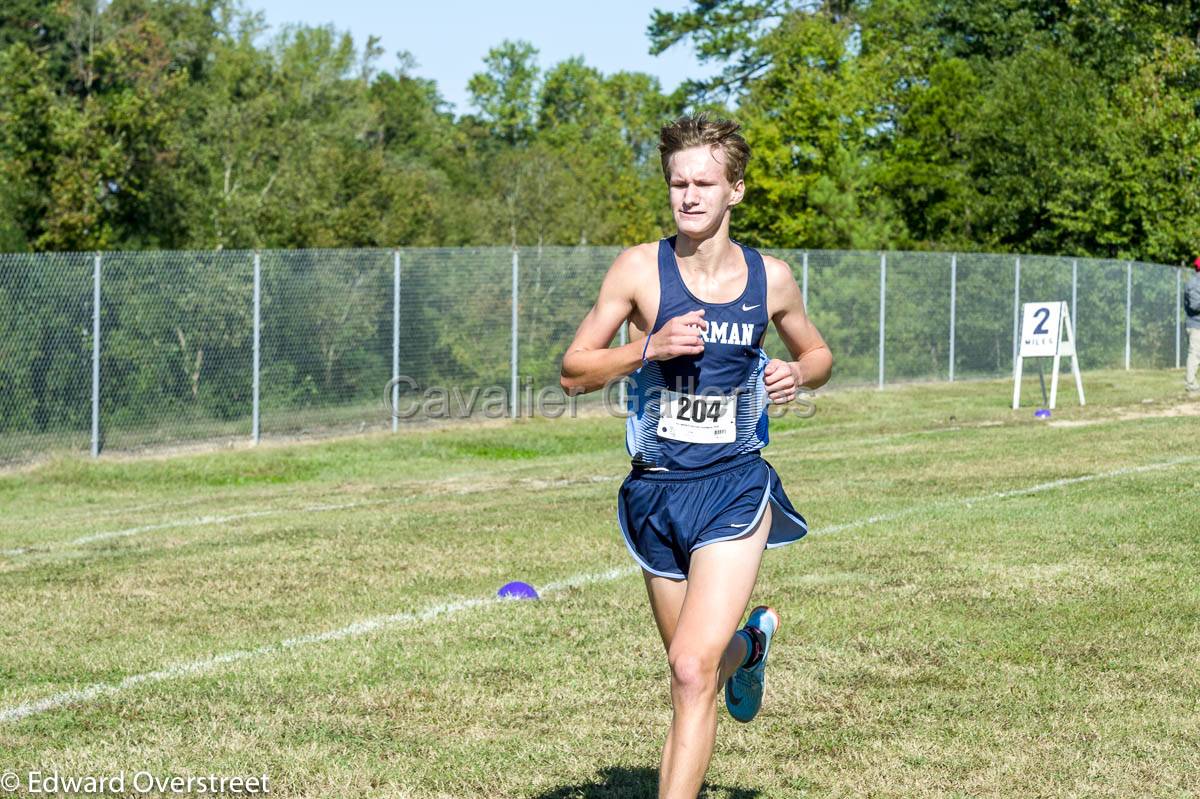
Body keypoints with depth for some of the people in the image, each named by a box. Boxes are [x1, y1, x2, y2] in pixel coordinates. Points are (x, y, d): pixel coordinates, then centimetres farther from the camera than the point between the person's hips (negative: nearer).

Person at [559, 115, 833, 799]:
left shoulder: (771, 278, 1)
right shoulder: (639, 269, -4)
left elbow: (818, 354, 19)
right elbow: (573, 372, -3)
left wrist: (797, 373, -5)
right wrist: (649, 347, -19)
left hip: (734, 491, -2)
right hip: (655, 489, 2)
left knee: (693, 670, -17)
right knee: (695, 668, 18)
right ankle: (751, 644, 53)